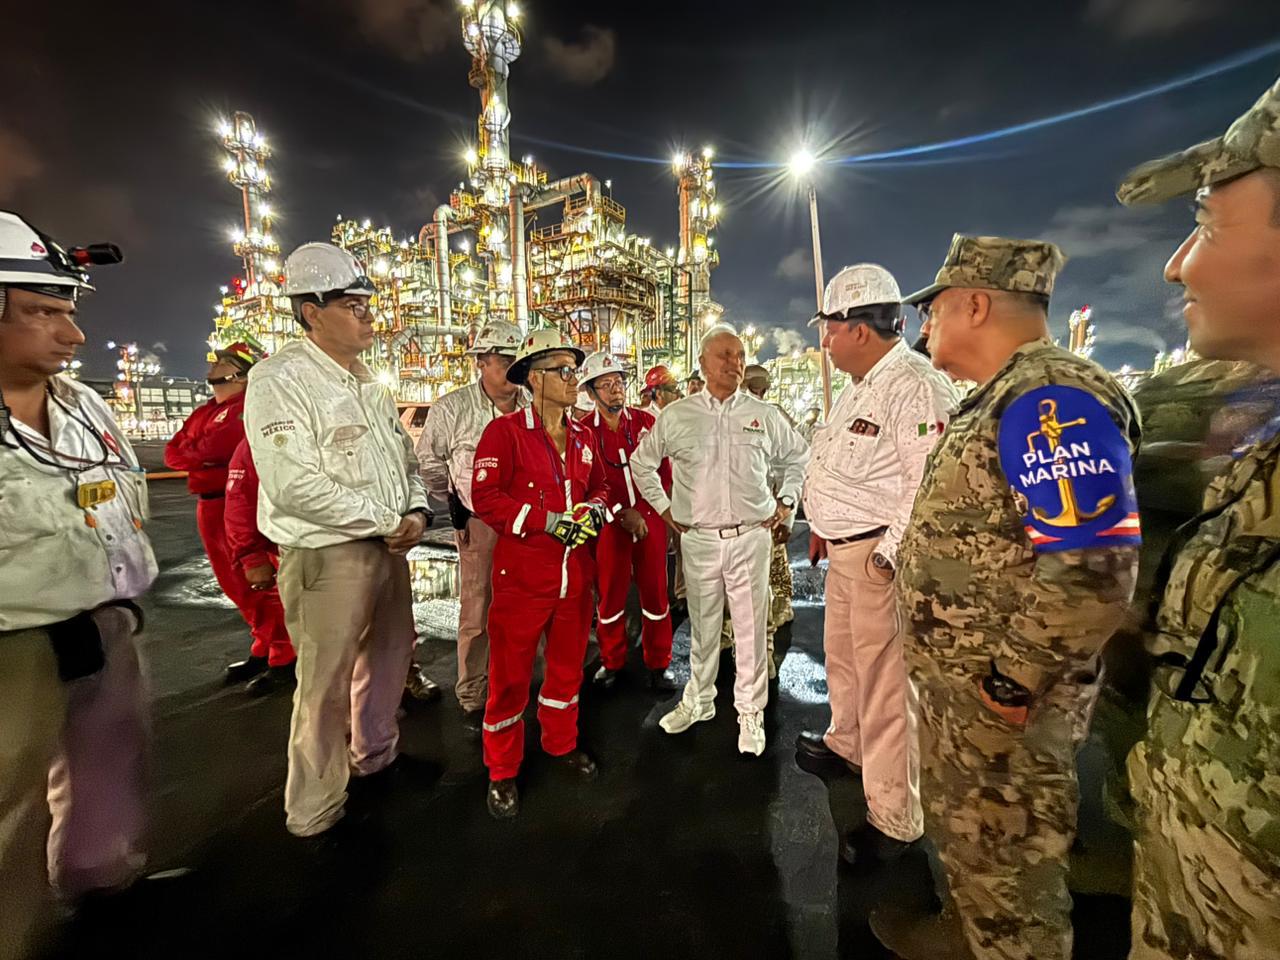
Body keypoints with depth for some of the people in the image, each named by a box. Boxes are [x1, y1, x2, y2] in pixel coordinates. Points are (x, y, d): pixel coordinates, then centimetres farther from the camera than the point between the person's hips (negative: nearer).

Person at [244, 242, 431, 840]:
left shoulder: (367, 381, 13)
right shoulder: (279, 380, -14)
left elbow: (404, 454, 16)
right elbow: (294, 484, -23)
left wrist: (416, 511, -2)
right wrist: (386, 521, -17)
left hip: (389, 545, 8)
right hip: (327, 554, -8)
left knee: (390, 655, 21)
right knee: (326, 683, 4)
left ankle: (375, 756, 45)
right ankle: (315, 812, 26)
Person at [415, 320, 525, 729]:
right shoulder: (453, 408, -8)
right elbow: (428, 460, 5)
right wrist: (452, 500, 5)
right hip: (478, 522, -3)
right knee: (477, 614, 4)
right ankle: (472, 698, 21)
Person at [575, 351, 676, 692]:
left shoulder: (646, 421, 1)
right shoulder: (583, 431, -4)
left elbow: (663, 469, 5)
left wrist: (651, 510, -3)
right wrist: (622, 513, -12)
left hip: (650, 519, 1)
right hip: (609, 522, -1)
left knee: (655, 591, 8)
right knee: (610, 594, 10)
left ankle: (658, 664, 24)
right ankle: (611, 662, 29)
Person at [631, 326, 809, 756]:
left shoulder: (765, 414, 4)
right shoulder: (676, 416, 2)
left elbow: (798, 457, 18)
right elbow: (641, 462, 14)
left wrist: (785, 502, 10)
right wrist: (663, 508, 9)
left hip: (751, 537, 0)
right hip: (699, 539, 0)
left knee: (750, 628, 6)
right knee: (703, 627, 13)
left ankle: (750, 713, 23)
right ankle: (698, 701, 33)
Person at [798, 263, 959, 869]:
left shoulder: (917, 389, -20)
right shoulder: (859, 387, 13)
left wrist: (887, 554, -22)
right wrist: (823, 525, 17)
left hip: (879, 556, -10)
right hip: (844, 551, 10)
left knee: (885, 684, 1)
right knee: (842, 654, 25)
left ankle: (895, 819, 21)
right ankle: (847, 745, 50)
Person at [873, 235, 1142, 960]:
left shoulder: (1051, 399, -22)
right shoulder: (1005, 397, 10)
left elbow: (1092, 570, -28)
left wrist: (1011, 681, -21)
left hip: (999, 697, -10)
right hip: (960, 682, 10)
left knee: (1003, 847, 12)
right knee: (968, 826, 26)